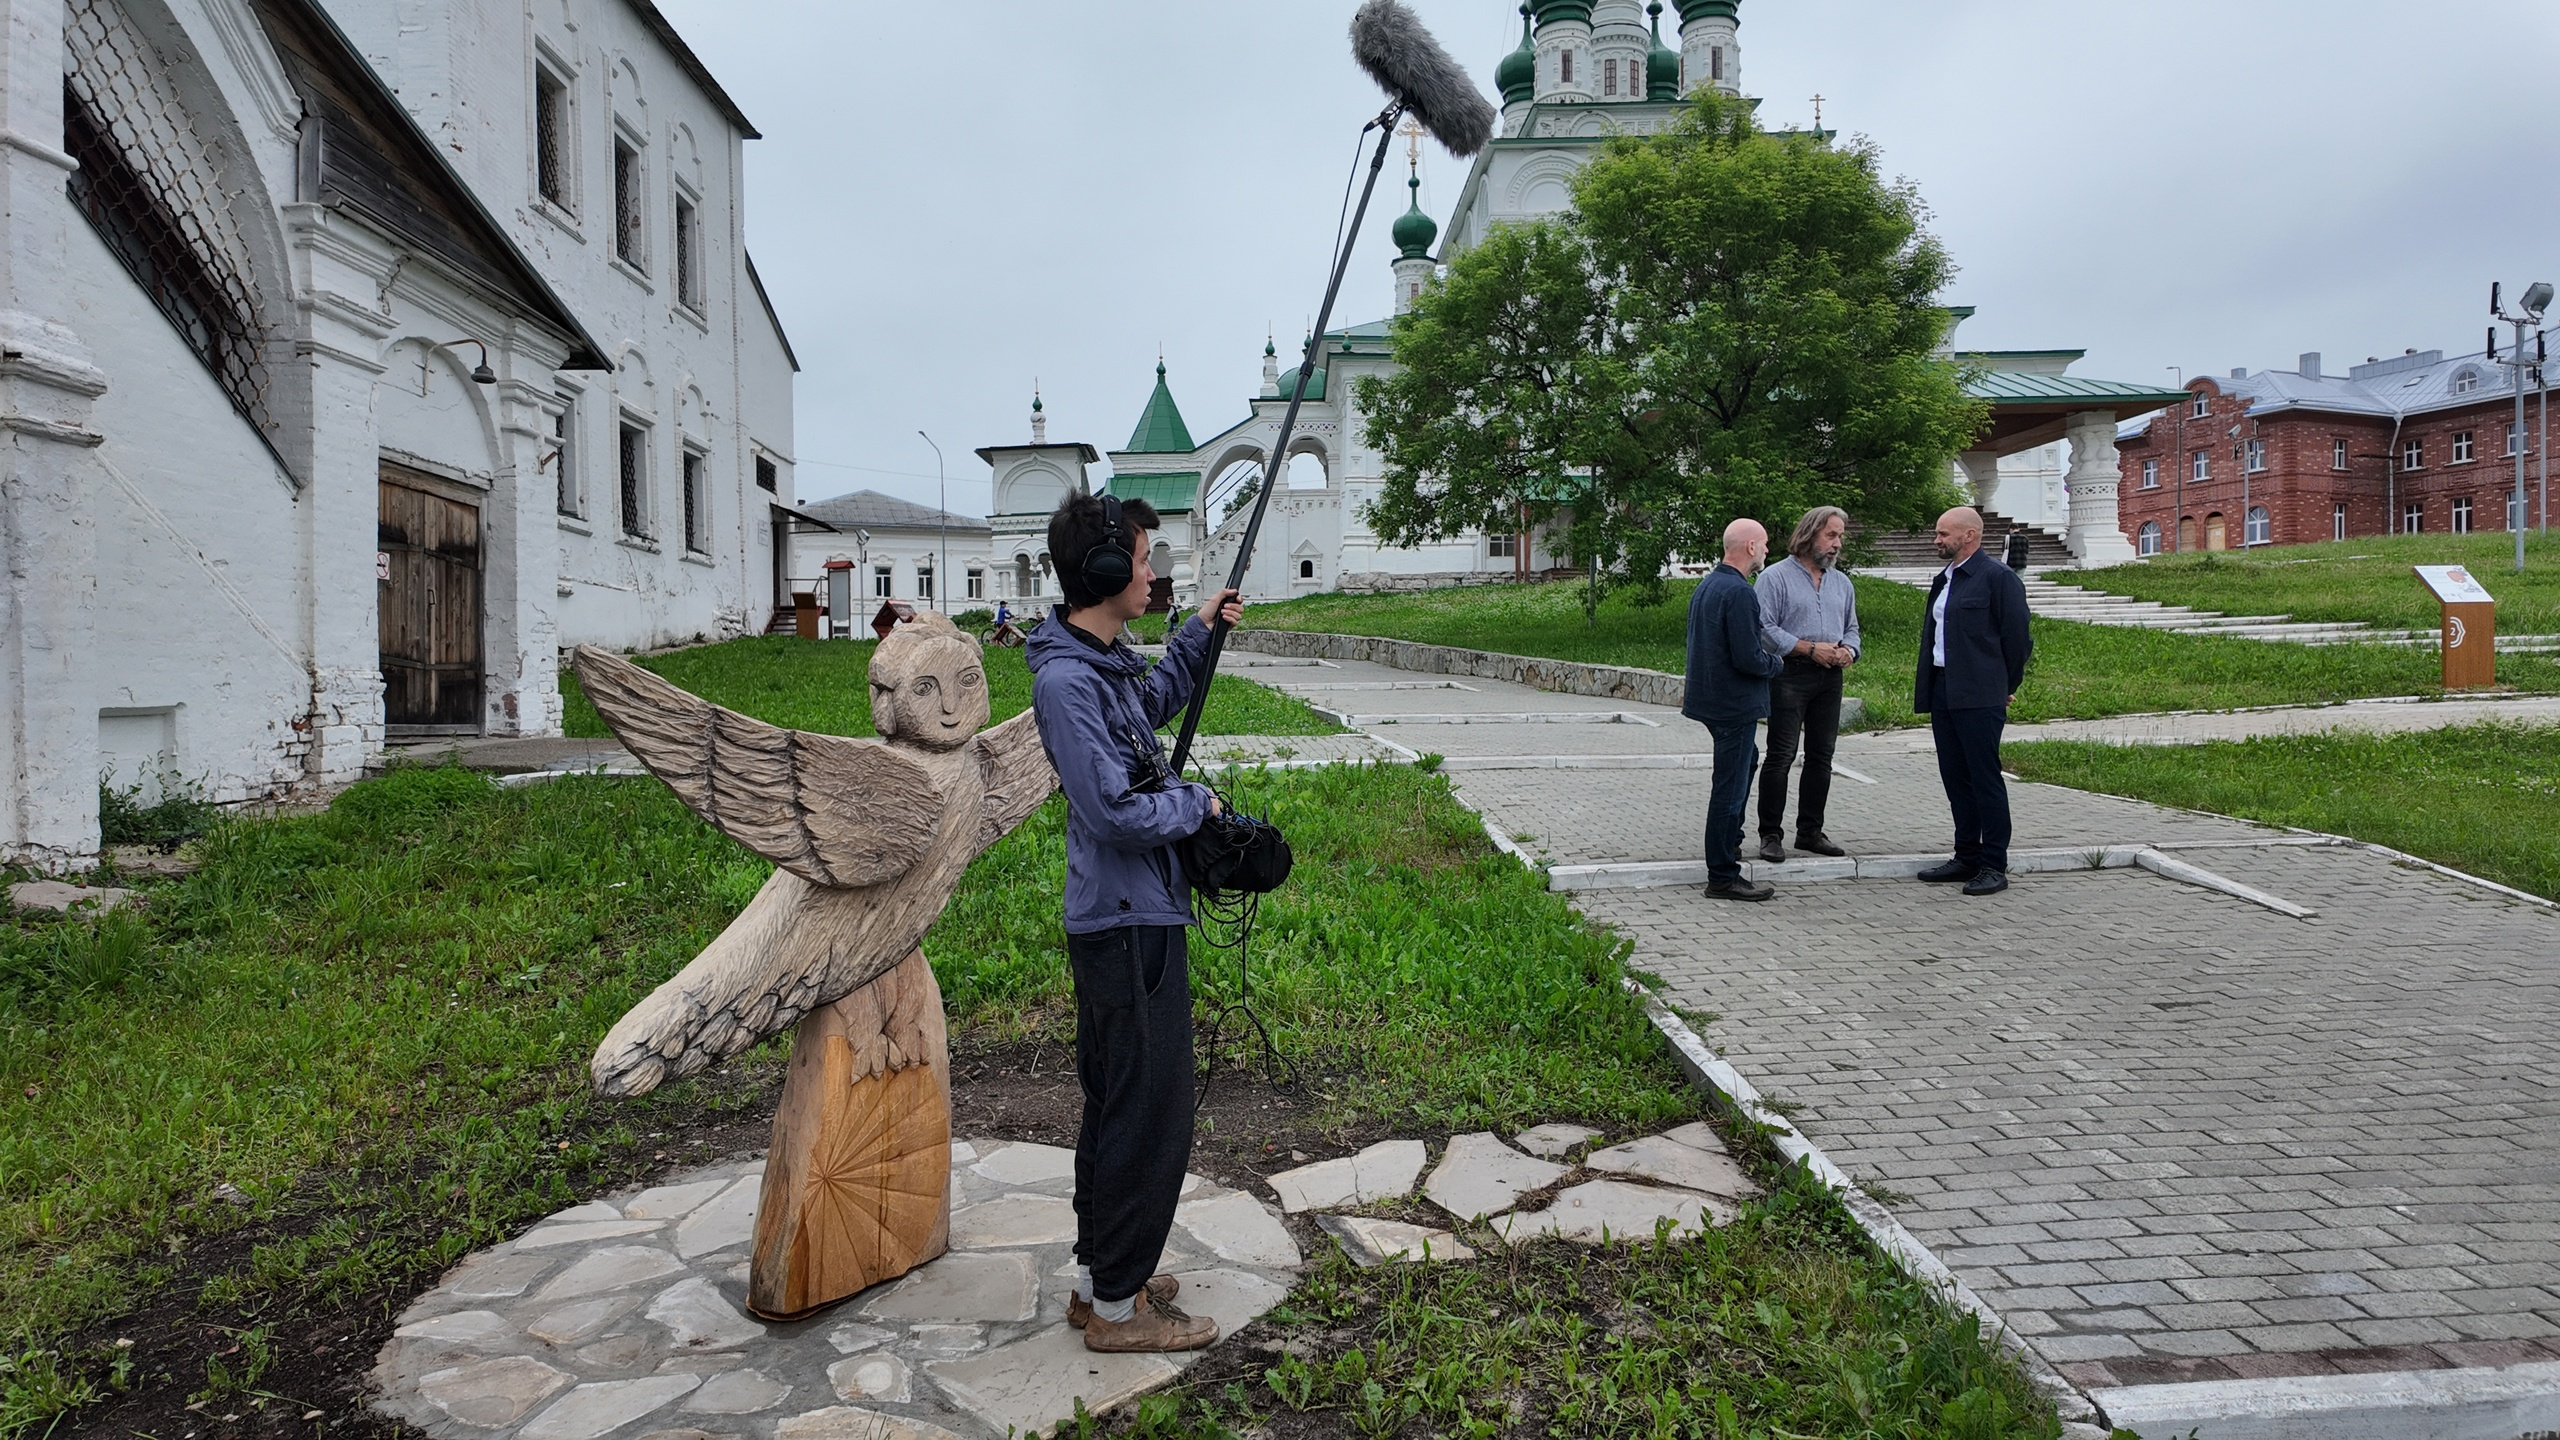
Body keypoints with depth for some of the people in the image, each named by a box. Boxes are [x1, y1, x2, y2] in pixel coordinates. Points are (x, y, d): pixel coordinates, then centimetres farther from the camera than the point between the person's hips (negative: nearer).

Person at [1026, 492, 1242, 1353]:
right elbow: (1118, 812, -25)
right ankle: (1117, 1307, 14)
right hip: (1129, 927, -11)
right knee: (1149, 1115, 0)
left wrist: (1199, 633, 24)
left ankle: (1101, 1280, 33)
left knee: (1116, 1106, 19)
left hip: (1129, 920, 11)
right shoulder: (1065, 679, -21)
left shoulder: (1104, 661, 10)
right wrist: (1197, 804, -9)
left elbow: (1153, 704, 33)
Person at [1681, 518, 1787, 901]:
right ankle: (1722, 876, 1)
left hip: (1708, 696, 10)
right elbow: (1748, 658, -24)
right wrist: (1774, 662, -6)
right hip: (1735, 704, -10)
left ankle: (1729, 838, 43)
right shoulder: (1738, 592, -22)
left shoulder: (1705, 585, 9)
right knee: (1730, 787, -5)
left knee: (1745, 759, 30)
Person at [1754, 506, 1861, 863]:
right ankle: (1770, 834, -1)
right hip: (1789, 675, -6)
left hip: (1830, 678, 7)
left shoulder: (1841, 583, 18)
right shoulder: (1776, 576, -3)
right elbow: (1764, 627, -11)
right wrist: (1810, 649, -14)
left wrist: (1848, 651, -2)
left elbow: (1851, 628, 21)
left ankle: (1810, 831, 18)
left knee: (1822, 755, 9)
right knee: (1781, 755, -7)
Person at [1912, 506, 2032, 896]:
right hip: (1943, 692, 8)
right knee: (1955, 777, 11)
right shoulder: (1942, 580, 18)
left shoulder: (1999, 577, -8)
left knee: (1985, 778, -4)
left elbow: (2017, 636, -7)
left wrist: (2006, 687, 0)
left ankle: (1994, 866, 1)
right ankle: (1967, 857, 20)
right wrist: (1927, 689, 15)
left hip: (1979, 696, -8)